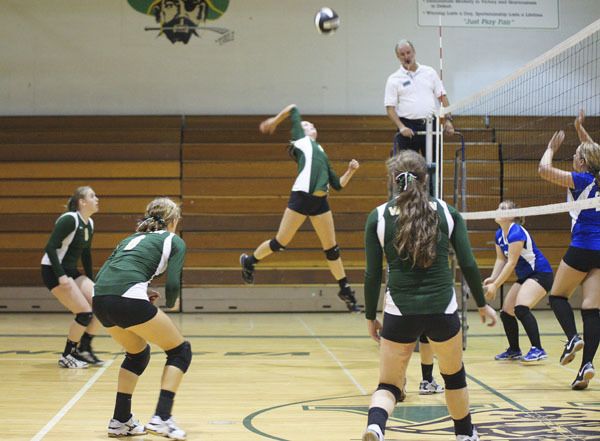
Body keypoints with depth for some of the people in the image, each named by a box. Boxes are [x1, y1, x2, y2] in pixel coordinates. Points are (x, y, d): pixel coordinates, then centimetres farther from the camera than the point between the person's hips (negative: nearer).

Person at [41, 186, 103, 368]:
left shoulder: (89, 224, 8)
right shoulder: (69, 219, -18)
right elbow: (50, 248, -23)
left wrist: (90, 282, 17)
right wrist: (61, 276, -30)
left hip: (71, 271, 8)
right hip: (53, 271, -8)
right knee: (85, 313, -14)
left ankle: (84, 349, 11)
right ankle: (66, 356, 2)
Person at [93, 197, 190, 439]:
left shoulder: (133, 238, 32)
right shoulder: (174, 241, 15)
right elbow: (172, 284, 2)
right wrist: (171, 303, 23)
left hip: (100, 300, 7)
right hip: (128, 301, -7)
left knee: (138, 353, 30)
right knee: (180, 351, 11)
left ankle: (121, 420, 27)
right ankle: (161, 418, 0)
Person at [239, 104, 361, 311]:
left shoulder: (321, 153, 26)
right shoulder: (301, 138, 12)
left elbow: (337, 184, 23)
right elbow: (293, 109, 17)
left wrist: (350, 171, 10)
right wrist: (274, 121, 21)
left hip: (320, 201, 6)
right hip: (301, 198, -6)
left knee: (331, 248, 7)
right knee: (280, 242, 2)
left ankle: (345, 289, 15)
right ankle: (249, 261, 25)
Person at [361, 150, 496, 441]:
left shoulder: (378, 217, 1)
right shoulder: (447, 212, 3)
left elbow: (372, 275, 0)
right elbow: (468, 265, 2)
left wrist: (370, 318, 11)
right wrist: (482, 305, 15)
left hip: (399, 312, -1)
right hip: (442, 310, 1)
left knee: (388, 385, 9)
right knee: (454, 375, 25)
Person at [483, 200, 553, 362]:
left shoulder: (516, 232, -22)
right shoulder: (499, 235, 5)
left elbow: (511, 263, -23)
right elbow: (501, 259, 9)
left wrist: (495, 285, -23)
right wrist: (492, 278, -8)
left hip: (540, 274, -10)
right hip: (524, 276, 10)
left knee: (521, 308, -28)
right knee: (506, 312, 8)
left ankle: (538, 349, -26)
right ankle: (514, 350, 25)